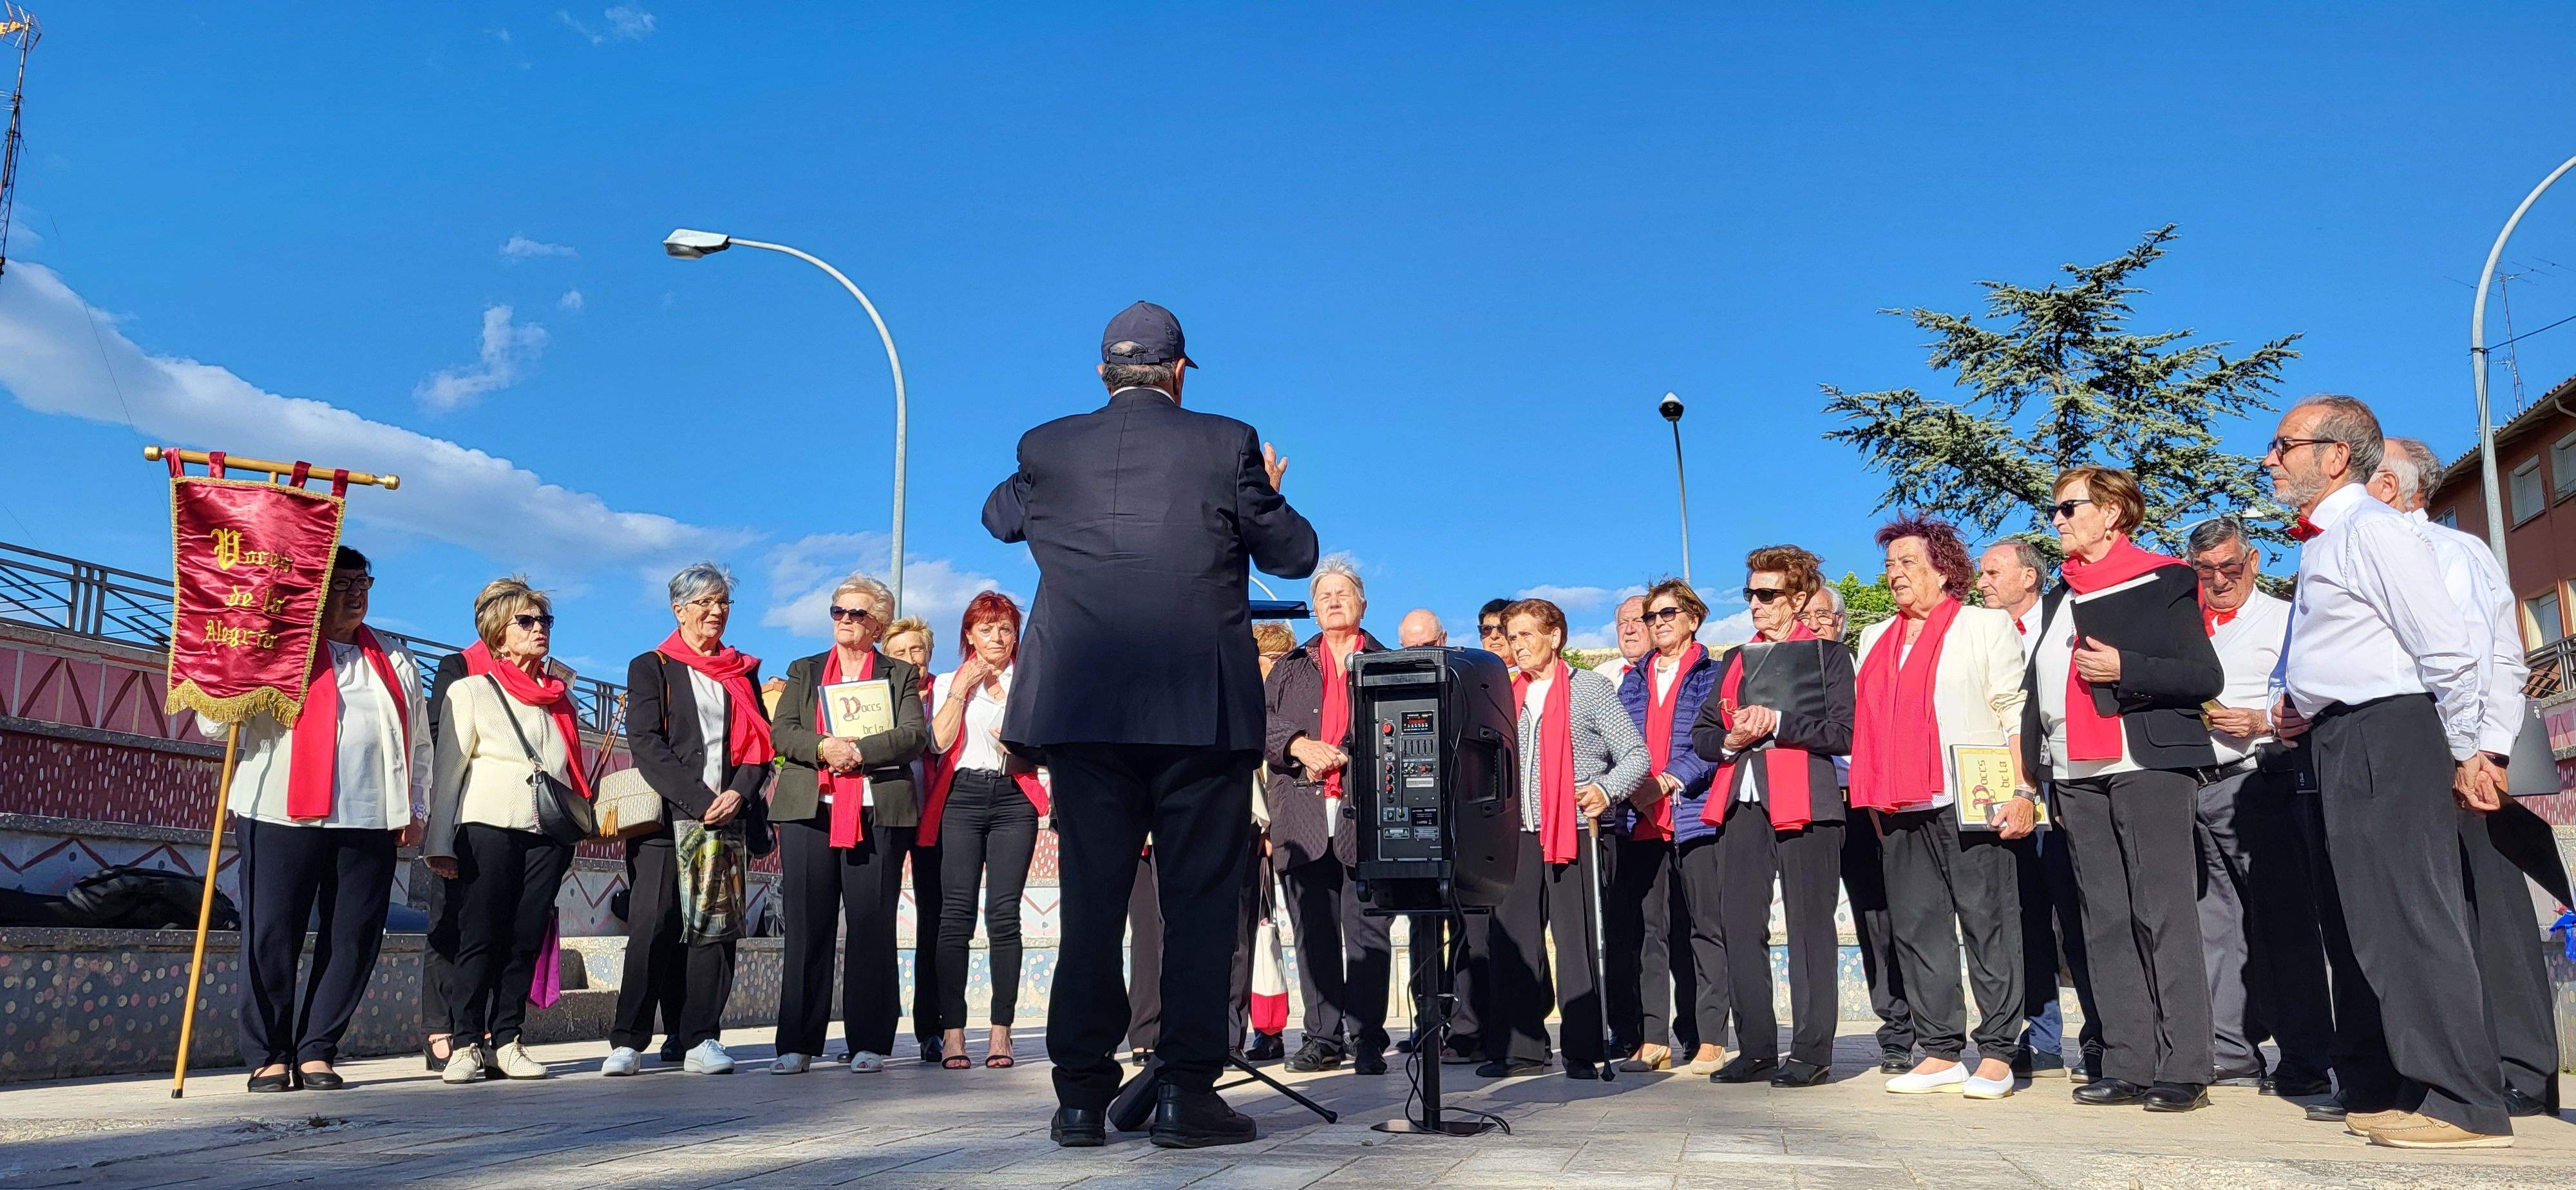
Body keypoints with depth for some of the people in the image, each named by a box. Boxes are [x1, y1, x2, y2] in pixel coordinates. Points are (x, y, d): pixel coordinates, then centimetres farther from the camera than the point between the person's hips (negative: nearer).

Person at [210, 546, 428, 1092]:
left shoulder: (395, 660, 19)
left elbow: (418, 741, 20)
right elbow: (214, 723, 4)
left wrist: (415, 809, 12)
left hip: (371, 822, 3)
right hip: (283, 817, -3)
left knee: (353, 941, 1)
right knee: (271, 939, -2)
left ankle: (317, 1052, 11)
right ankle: (269, 1056, 10)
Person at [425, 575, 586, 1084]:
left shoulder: (560, 698, 20)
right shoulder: (470, 691, 7)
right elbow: (447, 770, 1)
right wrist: (440, 842, -7)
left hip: (548, 832, 4)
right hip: (488, 826, -4)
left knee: (526, 941, 1)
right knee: (480, 938, -6)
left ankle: (505, 1041, 7)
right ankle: (467, 1043, 0)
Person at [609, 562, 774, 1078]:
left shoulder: (743, 672, 18)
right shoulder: (651, 667, 8)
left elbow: (761, 742, 12)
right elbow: (645, 744, -4)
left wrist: (738, 793, -7)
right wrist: (699, 800, -14)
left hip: (729, 817, 3)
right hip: (666, 817, -3)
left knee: (715, 925, 0)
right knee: (654, 925, -7)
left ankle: (700, 1040, 4)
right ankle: (628, 1042, -1)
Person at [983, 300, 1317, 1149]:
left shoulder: (1047, 449, 6)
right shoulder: (1226, 444, -1)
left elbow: (999, 518, 26)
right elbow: (1294, 555, 6)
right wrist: (1266, 496, 25)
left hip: (1082, 706, 3)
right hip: (1202, 710, -2)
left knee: (1090, 898, 7)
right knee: (1199, 899, 4)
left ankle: (1082, 1096, 10)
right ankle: (1186, 1091, 4)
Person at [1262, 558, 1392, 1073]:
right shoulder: (1291, 667, 20)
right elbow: (1261, 725, 9)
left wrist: (1348, 757, -10)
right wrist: (1300, 746, -9)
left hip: (1365, 817, -2)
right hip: (1303, 820, 3)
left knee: (1367, 933, -3)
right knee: (1313, 934, 4)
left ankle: (1367, 1040, 3)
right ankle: (1322, 1038, 11)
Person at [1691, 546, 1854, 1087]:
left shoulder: (1828, 655, 8)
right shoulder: (1734, 660, 23)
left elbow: (1843, 733, -4)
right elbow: (1700, 734, 18)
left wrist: (1778, 724, -12)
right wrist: (1730, 740, -3)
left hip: (1805, 803, -5)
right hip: (1741, 802, 5)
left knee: (1810, 927, -4)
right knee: (1740, 925, 2)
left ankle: (1812, 1052, 1)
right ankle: (1756, 1049, 10)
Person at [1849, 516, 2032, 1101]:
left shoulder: (1985, 625, 6)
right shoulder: (1875, 640, 21)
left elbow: (2015, 714, -1)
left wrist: (2024, 791, -11)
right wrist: (1873, 803, 14)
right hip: (1901, 810, 5)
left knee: (1988, 924, -3)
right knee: (1916, 927, 5)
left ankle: (1997, 1054, 4)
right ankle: (1940, 1052, 12)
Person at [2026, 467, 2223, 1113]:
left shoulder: (2161, 583, 2)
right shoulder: (2060, 599, 20)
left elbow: (2206, 676, -4)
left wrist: (2125, 669, -17)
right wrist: (2031, 772, 16)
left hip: (2149, 764, -6)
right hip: (2078, 776, 6)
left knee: (2164, 916, -8)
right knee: (2106, 923, 4)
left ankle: (2182, 1070, -5)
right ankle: (2127, 1066, 6)